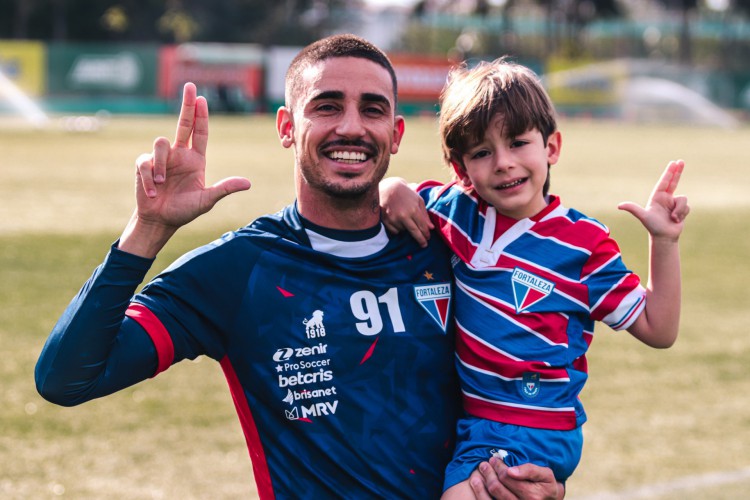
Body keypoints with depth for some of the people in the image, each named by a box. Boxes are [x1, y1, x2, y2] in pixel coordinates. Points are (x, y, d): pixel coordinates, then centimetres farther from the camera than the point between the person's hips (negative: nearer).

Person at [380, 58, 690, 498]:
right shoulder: (456, 211, 3)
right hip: (468, 421, 5)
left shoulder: (583, 243, -6)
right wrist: (393, 189, -4)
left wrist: (665, 241, -11)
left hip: (534, 435, -5)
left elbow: (658, 330, -2)